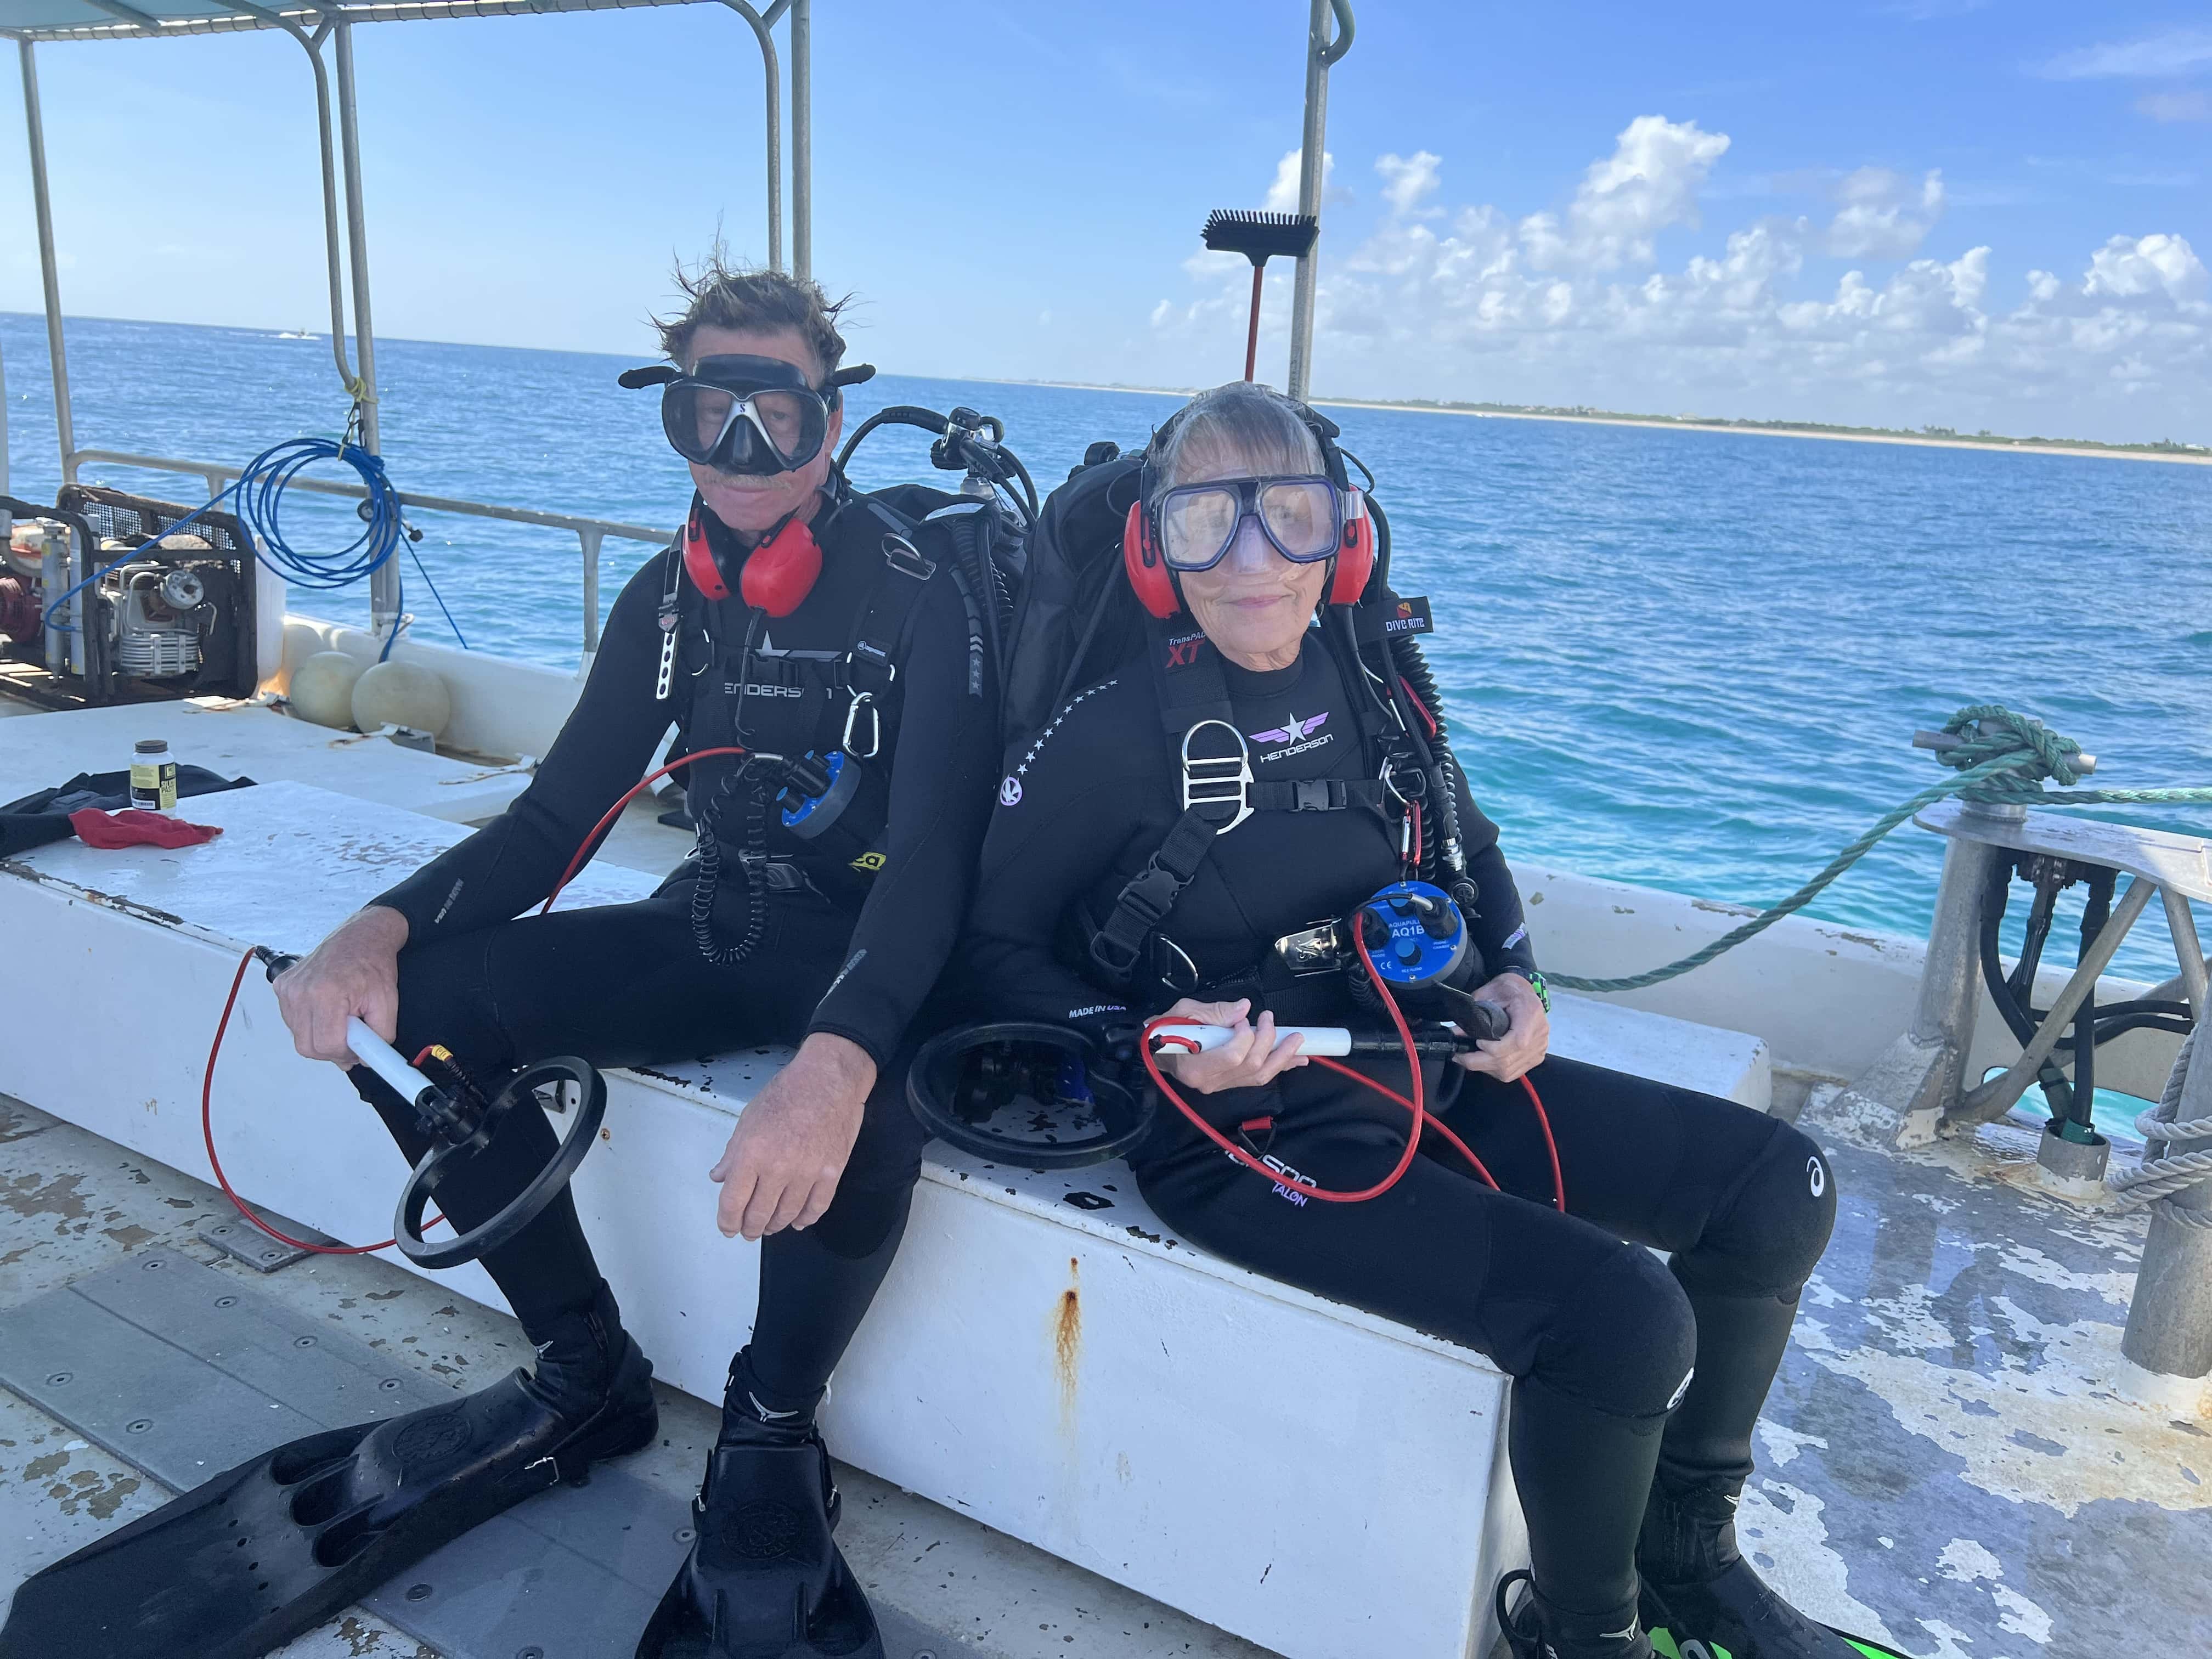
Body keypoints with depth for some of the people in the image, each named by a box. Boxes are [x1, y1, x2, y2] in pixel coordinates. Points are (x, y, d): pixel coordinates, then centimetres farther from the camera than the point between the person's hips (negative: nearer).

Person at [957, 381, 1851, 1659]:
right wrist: (1158, 1044, -21)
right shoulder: (1112, 735, -13)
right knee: (1624, 1316, -23)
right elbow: (1001, 951, -6)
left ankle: (1688, 1550, 23)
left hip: (1434, 1074, 7)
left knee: (1779, 1187, 3)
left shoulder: (1373, 682, 3)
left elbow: (1470, 852, 20)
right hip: (1257, 1131, -7)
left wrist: (1516, 982, 2)